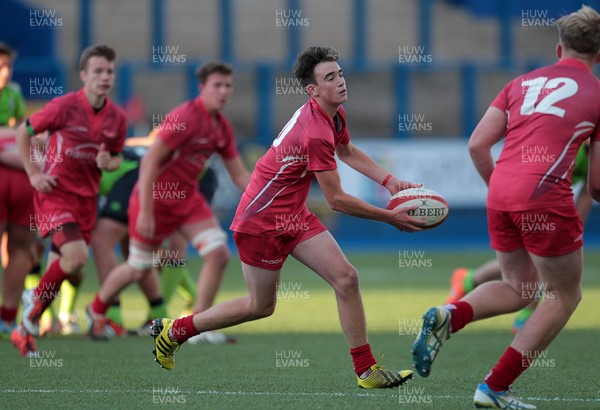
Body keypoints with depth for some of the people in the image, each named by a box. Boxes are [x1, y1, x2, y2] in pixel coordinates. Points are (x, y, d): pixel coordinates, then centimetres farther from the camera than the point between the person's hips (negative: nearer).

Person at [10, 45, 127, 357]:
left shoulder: (117, 117, 2)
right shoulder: (64, 106, -13)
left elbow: (116, 158, 17)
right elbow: (22, 133, -1)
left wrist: (108, 163, -7)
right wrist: (33, 173, -7)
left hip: (86, 197, 6)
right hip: (55, 192, -5)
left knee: (63, 270, 6)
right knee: (77, 256, -23)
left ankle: (25, 330, 21)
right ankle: (37, 300, 4)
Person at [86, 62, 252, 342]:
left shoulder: (222, 127, 2)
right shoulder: (185, 117, -23)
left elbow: (239, 175, 9)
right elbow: (150, 161, -24)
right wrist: (145, 211, -26)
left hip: (187, 198, 7)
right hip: (156, 199, -7)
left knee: (218, 254, -10)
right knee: (138, 270, 6)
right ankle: (96, 310, 34)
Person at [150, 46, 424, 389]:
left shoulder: (335, 114, 0)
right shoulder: (315, 132, -29)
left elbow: (348, 152, 24)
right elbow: (337, 200, -24)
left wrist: (389, 181, 10)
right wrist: (390, 218, -17)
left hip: (293, 216, 9)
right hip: (263, 219, -9)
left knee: (346, 278, -4)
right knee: (261, 306, 6)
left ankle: (366, 369, 0)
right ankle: (173, 330, 23)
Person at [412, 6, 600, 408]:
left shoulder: (523, 82, 18)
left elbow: (477, 145, 11)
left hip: (500, 194, 6)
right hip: (545, 195, -6)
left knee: (519, 288, 23)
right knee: (565, 296, 12)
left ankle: (450, 315, -6)